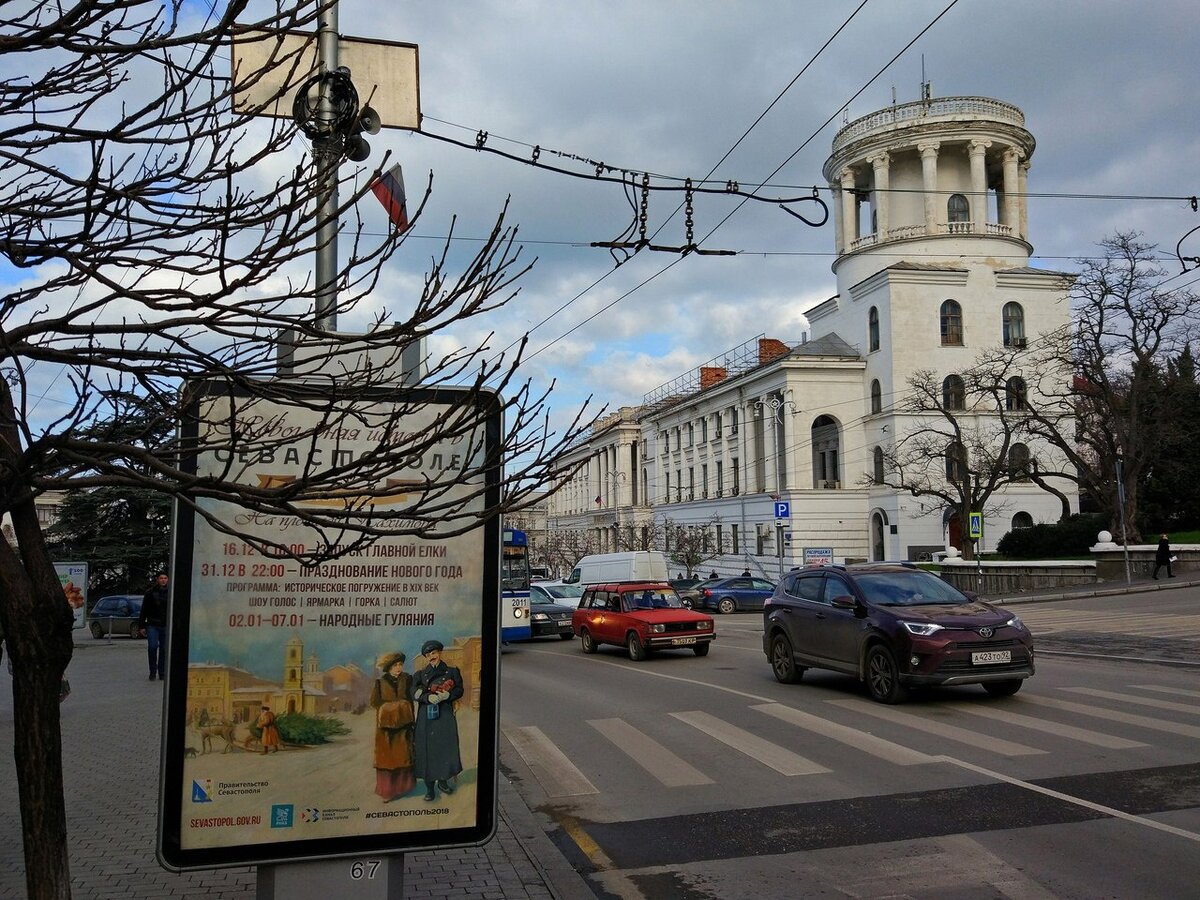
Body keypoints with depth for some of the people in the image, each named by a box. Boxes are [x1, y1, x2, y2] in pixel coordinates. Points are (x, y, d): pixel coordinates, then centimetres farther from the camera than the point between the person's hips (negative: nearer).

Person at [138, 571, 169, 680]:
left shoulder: (170, 593, 7)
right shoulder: (150, 593, 2)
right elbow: (143, 611, 4)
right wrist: (141, 626, 0)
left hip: (166, 626, 2)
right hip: (152, 625, -2)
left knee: (164, 649, 3)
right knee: (152, 646, -14)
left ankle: (162, 673, 13)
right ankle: (153, 672, -1)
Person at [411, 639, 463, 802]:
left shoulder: (452, 672, 10)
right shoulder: (420, 674, 11)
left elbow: (459, 690, 4)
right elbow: (415, 693, -2)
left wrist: (447, 695, -15)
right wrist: (429, 697, -20)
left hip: (445, 714, 0)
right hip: (426, 716, 0)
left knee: (446, 747, -1)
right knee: (427, 749, -2)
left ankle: (443, 781, 18)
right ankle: (429, 786, 5)